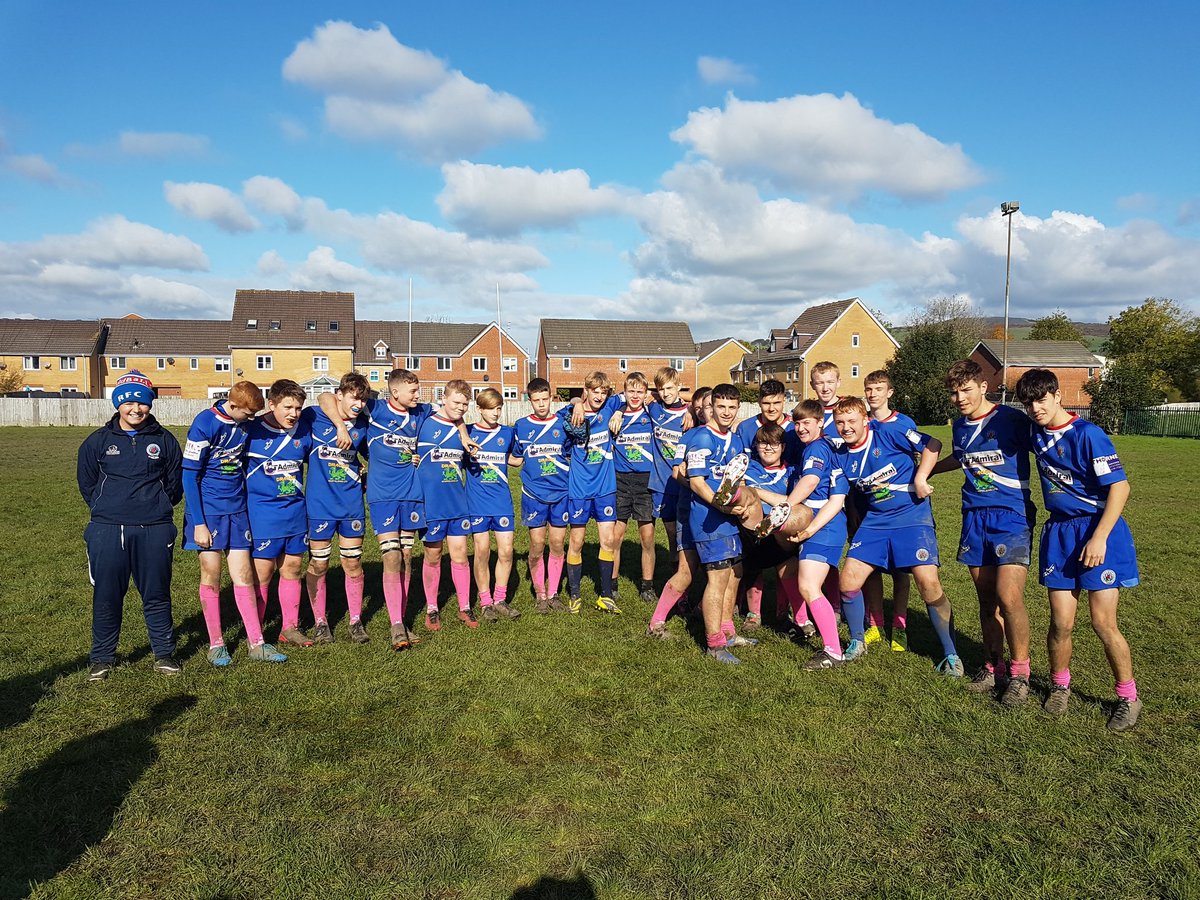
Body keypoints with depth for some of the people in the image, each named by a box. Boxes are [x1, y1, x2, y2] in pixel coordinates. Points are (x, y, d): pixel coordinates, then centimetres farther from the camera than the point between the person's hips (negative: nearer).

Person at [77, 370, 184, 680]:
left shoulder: (164, 440, 6)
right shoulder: (97, 441, 6)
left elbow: (175, 483, 15)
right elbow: (86, 483, 15)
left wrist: (156, 507, 11)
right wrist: (106, 509, 11)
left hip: (154, 530, 0)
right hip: (107, 530, 0)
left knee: (157, 595, 6)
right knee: (106, 597, 6)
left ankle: (164, 653, 19)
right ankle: (102, 657, 21)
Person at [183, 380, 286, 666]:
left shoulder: (245, 423, 2)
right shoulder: (204, 424, -15)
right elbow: (189, 476, -13)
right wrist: (198, 523, -15)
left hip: (236, 509, 5)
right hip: (208, 510, -5)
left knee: (244, 574, 4)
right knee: (211, 575, 3)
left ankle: (256, 643, 8)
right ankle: (216, 645, 15)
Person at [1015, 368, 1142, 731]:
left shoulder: (1087, 433, -14)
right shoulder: (1037, 434, 5)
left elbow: (1119, 486, -16)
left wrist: (1099, 537, -19)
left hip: (1099, 529, -5)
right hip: (1058, 532, 5)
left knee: (1103, 623, -3)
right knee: (1061, 622, 3)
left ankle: (1128, 698, 17)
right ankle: (1059, 686, 25)